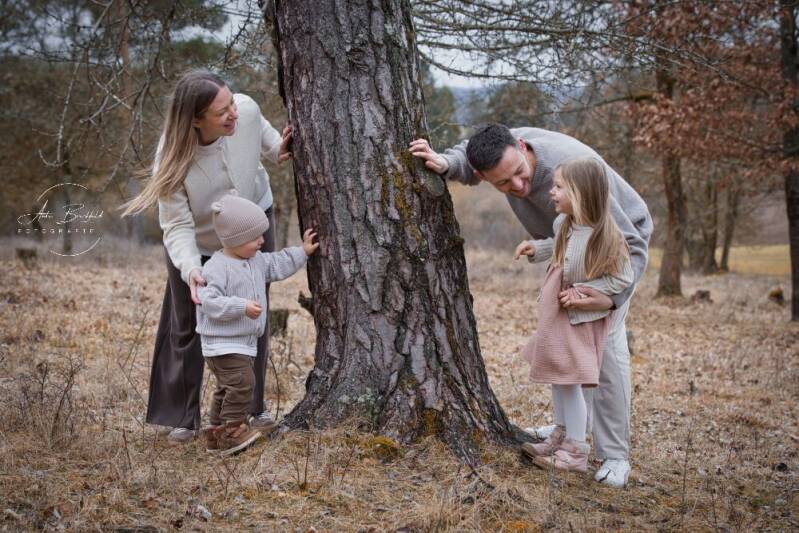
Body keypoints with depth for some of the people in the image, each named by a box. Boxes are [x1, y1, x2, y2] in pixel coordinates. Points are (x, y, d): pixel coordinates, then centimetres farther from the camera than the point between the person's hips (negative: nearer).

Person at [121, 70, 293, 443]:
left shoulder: (247, 109, -29)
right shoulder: (173, 160, -37)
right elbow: (177, 227, -32)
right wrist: (190, 269, -47)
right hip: (198, 244, -3)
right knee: (186, 327, 6)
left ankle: (252, 408, 24)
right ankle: (183, 418, 19)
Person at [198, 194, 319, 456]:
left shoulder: (256, 260, 7)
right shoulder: (216, 268, -21)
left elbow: (276, 265, 23)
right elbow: (210, 302, -27)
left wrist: (302, 252, 21)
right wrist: (242, 307, -31)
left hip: (244, 342, 10)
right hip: (223, 343, -10)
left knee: (227, 388, 14)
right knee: (242, 382, -17)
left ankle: (217, 433, 22)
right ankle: (232, 430, -11)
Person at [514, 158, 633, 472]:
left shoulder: (605, 237, -26)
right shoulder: (563, 223, -5)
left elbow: (622, 279, -18)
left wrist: (583, 290, -22)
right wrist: (535, 248, 1)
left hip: (581, 317, -8)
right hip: (556, 313, 8)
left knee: (570, 381, -2)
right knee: (557, 379, 17)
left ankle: (576, 452, 11)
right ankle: (562, 437, 32)